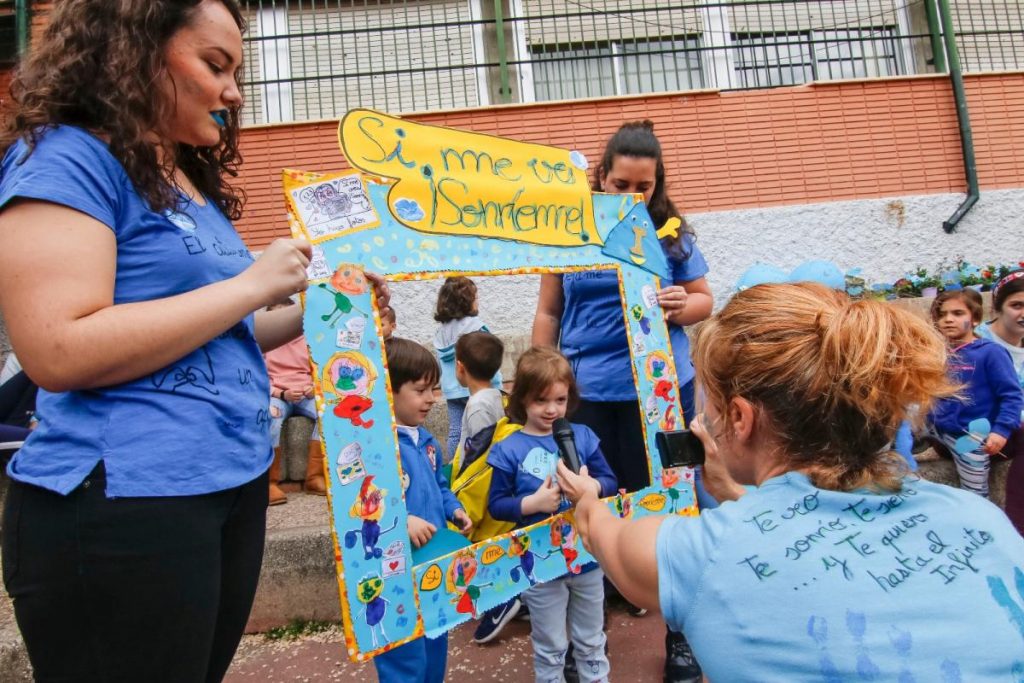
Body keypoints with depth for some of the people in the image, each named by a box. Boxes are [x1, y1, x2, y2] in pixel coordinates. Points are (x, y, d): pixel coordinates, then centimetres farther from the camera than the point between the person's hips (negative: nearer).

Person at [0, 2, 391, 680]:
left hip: (235, 484, 8)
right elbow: (62, 352, -22)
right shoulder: (63, 157, -10)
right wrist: (252, 284, -18)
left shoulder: (195, 181, 15)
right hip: (124, 503, -8)